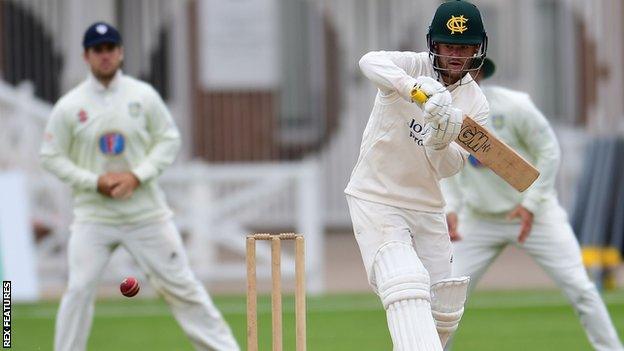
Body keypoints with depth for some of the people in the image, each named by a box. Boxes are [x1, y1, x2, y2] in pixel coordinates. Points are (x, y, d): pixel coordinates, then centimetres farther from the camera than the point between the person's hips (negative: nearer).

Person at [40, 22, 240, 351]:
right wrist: (95, 181, -13)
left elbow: (169, 139, 4)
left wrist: (137, 176, -12)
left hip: (146, 210, 1)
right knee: (79, 290, -7)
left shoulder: (144, 96, -1)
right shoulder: (68, 106, -4)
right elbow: (51, 157, 0)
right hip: (93, 215, -1)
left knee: (179, 283, 2)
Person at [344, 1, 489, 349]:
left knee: (444, 312, 8)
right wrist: (416, 87, -52)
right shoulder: (414, 67, -12)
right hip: (376, 200, -6)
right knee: (408, 292, -24)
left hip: (427, 208, 6)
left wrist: (441, 142, -31)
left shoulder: (476, 104, 1)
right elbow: (370, 61, -36)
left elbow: (450, 167, -8)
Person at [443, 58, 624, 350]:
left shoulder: (512, 105, -17)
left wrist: (531, 204, -15)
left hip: (535, 213, -3)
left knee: (579, 288, -8)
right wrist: (449, 209, -13)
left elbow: (548, 151, -9)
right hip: (479, 219, 3)